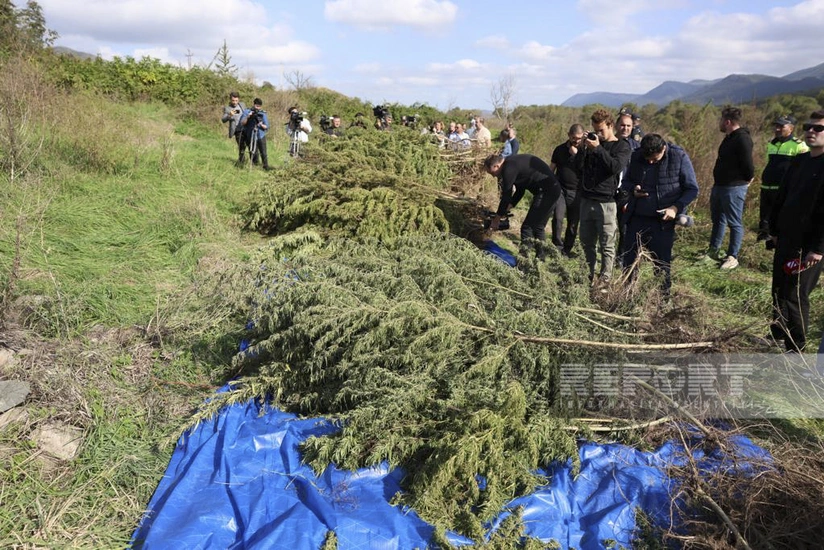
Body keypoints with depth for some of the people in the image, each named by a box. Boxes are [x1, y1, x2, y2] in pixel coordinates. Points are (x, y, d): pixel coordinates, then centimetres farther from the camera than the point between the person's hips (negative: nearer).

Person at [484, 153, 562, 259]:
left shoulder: (509, 168, -14)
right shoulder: (513, 163, 16)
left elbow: (506, 196, -11)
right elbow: (519, 191, 21)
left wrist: (497, 218, -1)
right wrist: (506, 210, 19)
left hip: (546, 191, -10)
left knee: (527, 227, -6)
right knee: (539, 226, 19)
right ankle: (540, 257, 26)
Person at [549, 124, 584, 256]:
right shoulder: (560, 149, 7)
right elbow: (551, 169, 13)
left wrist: (577, 154, -15)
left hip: (576, 192, 0)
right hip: (560, 189, 0)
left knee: (573, 224, 3)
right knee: (557, 218, -18)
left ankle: (567, 250, 16)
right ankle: (557, 247, -6)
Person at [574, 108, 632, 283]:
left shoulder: (622, 146, 0)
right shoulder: (592, 142, 13)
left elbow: (615, 167, -17)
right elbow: (578, 167, 8)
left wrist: (598, 148, -19)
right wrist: (583, 148, -6)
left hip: (606, 202, -5)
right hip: (586, 200, 5)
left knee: (606, 245, -1)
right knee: (586, 242, 11)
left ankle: (605, 279, 5)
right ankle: (589, 274, 22)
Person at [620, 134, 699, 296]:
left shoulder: (679, 157, -10)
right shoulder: (636, 156, -1)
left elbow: (692, 189, -5)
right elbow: (625, 182, 13)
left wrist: (676, 207, -19)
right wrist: (633, 190, -10)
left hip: (663, 221, -3)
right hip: (636, 218, 3)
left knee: (662, 262, 5)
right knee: (629, 259, 9)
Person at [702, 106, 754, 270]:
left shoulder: (742, 139, -19)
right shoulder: (729, 138, 13)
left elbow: (747, 164, -23)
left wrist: (747, 179, -7)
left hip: (734, 188, -10)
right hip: (719, 186, 10)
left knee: (734, 223, 0)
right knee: (717, 219, 18)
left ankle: (732, 257, 8)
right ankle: (713, 251, 29)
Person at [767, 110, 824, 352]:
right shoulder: (799, 161, 11)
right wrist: (774, 229, 16)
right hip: (786, 239, 8)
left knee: (795, 296, -3)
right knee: (779, 290, 17)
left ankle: (795, 351, 10)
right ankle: (777, 334, 34)